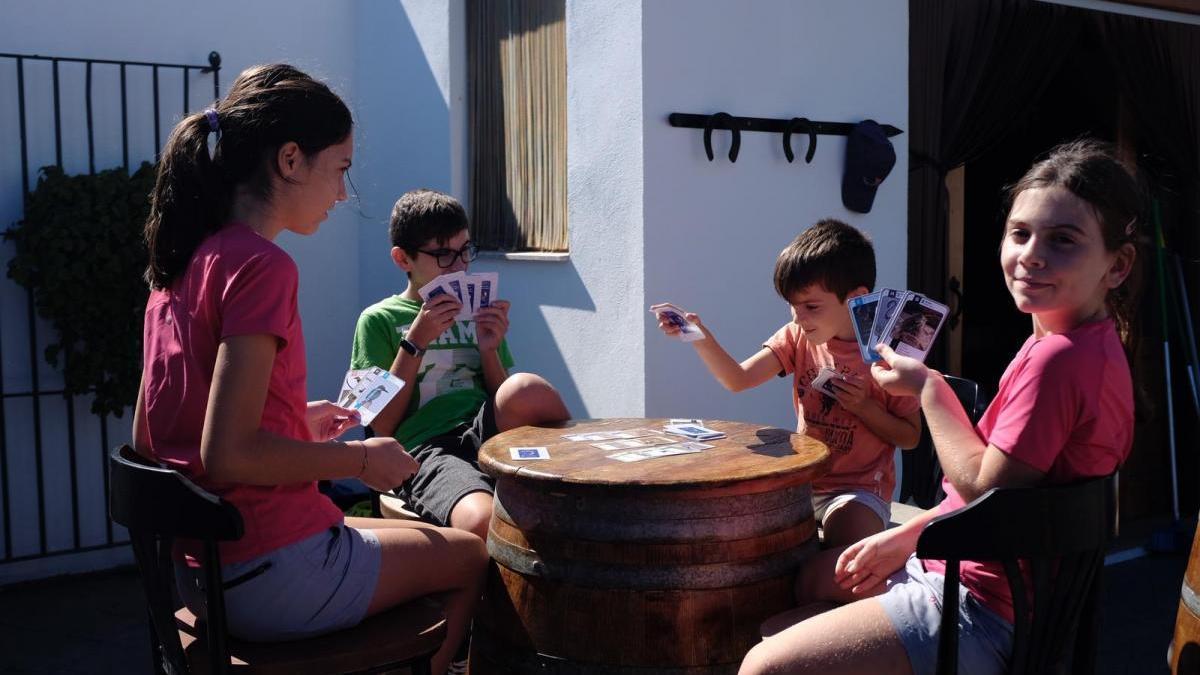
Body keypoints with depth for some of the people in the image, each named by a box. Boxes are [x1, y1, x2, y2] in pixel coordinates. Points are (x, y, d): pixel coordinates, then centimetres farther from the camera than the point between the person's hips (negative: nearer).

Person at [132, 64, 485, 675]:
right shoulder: (260, 264, -20)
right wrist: (358, 458, -12)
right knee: (472, 558, 14)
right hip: (272, 575, -8)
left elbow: (147, 436, 13)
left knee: (416, 535, 29)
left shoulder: (178, 262, 7)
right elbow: (228, 455, -25)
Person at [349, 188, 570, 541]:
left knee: (526, 388, -33)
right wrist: (416, 341, -4)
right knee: (484, 522, -40)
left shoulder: (477, 312, 22)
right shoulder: (379, 320, 10)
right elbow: (382, 427, 2)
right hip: (427, 451, -4)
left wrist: (489, 350, 3)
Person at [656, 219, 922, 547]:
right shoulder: (798, 337, 1)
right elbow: (738, 379, -12)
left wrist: (865, 406, -19)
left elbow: (911, 437, -3)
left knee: (846, 538, -33)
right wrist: (700, 337, -27)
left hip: (860, 487, -4)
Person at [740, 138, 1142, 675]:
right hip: (970, 568, 11)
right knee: (812, 577, 29)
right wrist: (904, 537, 10)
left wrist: (929, 387, -11)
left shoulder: (1059, 359, -26)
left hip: (984, 610, -11)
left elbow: (984, 487, -22)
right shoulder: (1077, 344, 7)